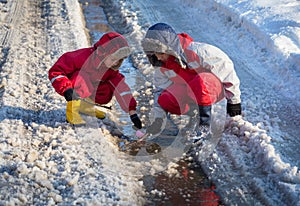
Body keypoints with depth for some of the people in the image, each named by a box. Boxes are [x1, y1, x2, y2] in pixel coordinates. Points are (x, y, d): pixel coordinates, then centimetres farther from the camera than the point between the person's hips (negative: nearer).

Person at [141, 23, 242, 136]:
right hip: (189, 93, 6)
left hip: (215, 85, -6)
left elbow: (225, 66, -21)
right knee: (164, 100, -22)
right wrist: (158, 118, -13)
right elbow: (160, 90, 2)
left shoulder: (194, 51, -29)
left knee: (199, 83, -42)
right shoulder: (161, 67, -9)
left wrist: (233, 99, -14)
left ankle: (204, 125, -21)